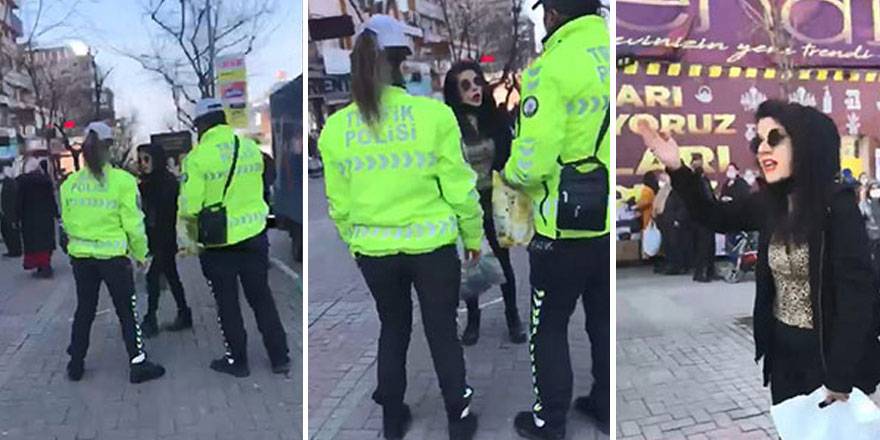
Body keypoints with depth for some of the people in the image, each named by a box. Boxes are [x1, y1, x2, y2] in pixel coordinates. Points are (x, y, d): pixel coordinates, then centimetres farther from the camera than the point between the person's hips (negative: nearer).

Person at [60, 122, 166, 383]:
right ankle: (138, 365, 10)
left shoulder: (70, 183, 0)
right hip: (113, 255, -4)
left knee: (84, 310, 18)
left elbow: (67, 222, 8)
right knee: (127, 312, 6)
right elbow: (133, 224, -11)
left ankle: (76, 364, 26)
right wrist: (141, 254, 2)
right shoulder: (123, 181, -14)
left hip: (80, 255, 4)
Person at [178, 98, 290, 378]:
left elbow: (189, 207, -16)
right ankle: (280, 358, 21)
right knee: (262, 297, 15)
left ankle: (238, 361, 23)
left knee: (227, 303, 12)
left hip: (219, 242, -4)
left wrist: (193, 232, 3)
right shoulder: (251, 147, 0)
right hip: (255, 236, 4)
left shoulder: (198, 156, -15)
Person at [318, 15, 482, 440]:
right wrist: (473, 235, 7)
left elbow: (339, 204, 3)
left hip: (374, 250, 3)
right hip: (432, 245, -2)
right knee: (443, 332, 14)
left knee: (393, 330, 22)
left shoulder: (335, 127, -5)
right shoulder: (433, 114, -15)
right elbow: (459, 186, -8)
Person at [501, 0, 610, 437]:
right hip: (608, 222, 6)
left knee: (548, 327, 12)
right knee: (605, 321, 22)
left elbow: (532, 163, -21)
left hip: (567, 228, -6)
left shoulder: (552, 67, -19)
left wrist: (511, 172, 0)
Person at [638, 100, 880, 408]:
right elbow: (714, 217, 13)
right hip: (782, 349, 6)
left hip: (827, 352, -6)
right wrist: (676, 168, -2)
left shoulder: (838, 205, -18)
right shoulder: (770, 202, -1)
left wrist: (841, 380, -22)